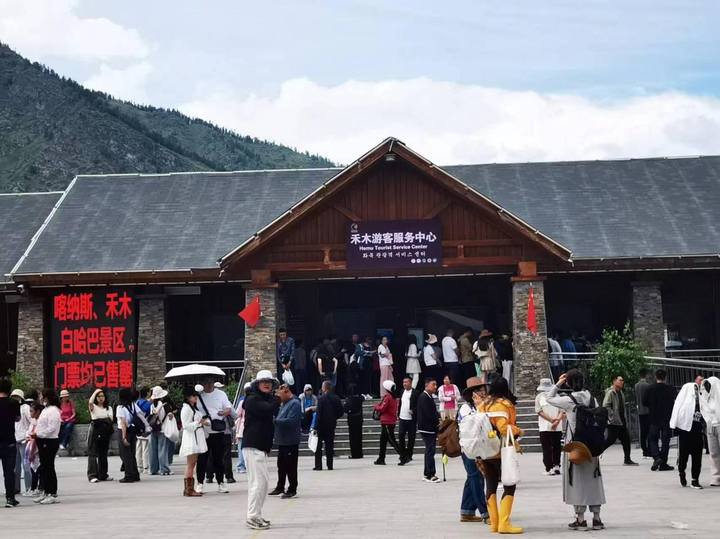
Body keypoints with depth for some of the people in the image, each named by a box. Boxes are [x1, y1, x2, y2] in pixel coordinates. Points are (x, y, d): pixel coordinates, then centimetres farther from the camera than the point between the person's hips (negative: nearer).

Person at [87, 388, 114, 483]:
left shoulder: (108, 408, 15)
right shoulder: (93, 407, 2)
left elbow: (111, 419, 6)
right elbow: (90, 402, -21)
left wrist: (108, 420, -16)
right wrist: (95, 392, -10)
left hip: (105, 431, 4)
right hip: (95, 430, -4)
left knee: (103, 454, 10)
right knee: (93, 453, -8)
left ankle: (103, 474, 17)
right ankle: (92, 475, -11)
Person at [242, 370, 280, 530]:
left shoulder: (266, 398, 21)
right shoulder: (252, 399, -10)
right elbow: (268, 409, -24)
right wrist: (279, 398, -8)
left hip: (261, 447, 10)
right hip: (253, 446, -10)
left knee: (263, 481, 13)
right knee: (258, 481, -13)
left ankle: (256, 516, 20)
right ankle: (252, 517, -12)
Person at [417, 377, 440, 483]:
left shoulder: (429, 397, 16)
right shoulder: (423, 397, -15)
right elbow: (428, 414, -21)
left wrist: (438, 417, 1)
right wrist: (438, 422, -12)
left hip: (431, 429, 10)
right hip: (426, 428, -10)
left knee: (429, 451, 14)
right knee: (430, 451, -10)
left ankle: (426, 474, 21)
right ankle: (430, 475, -8)